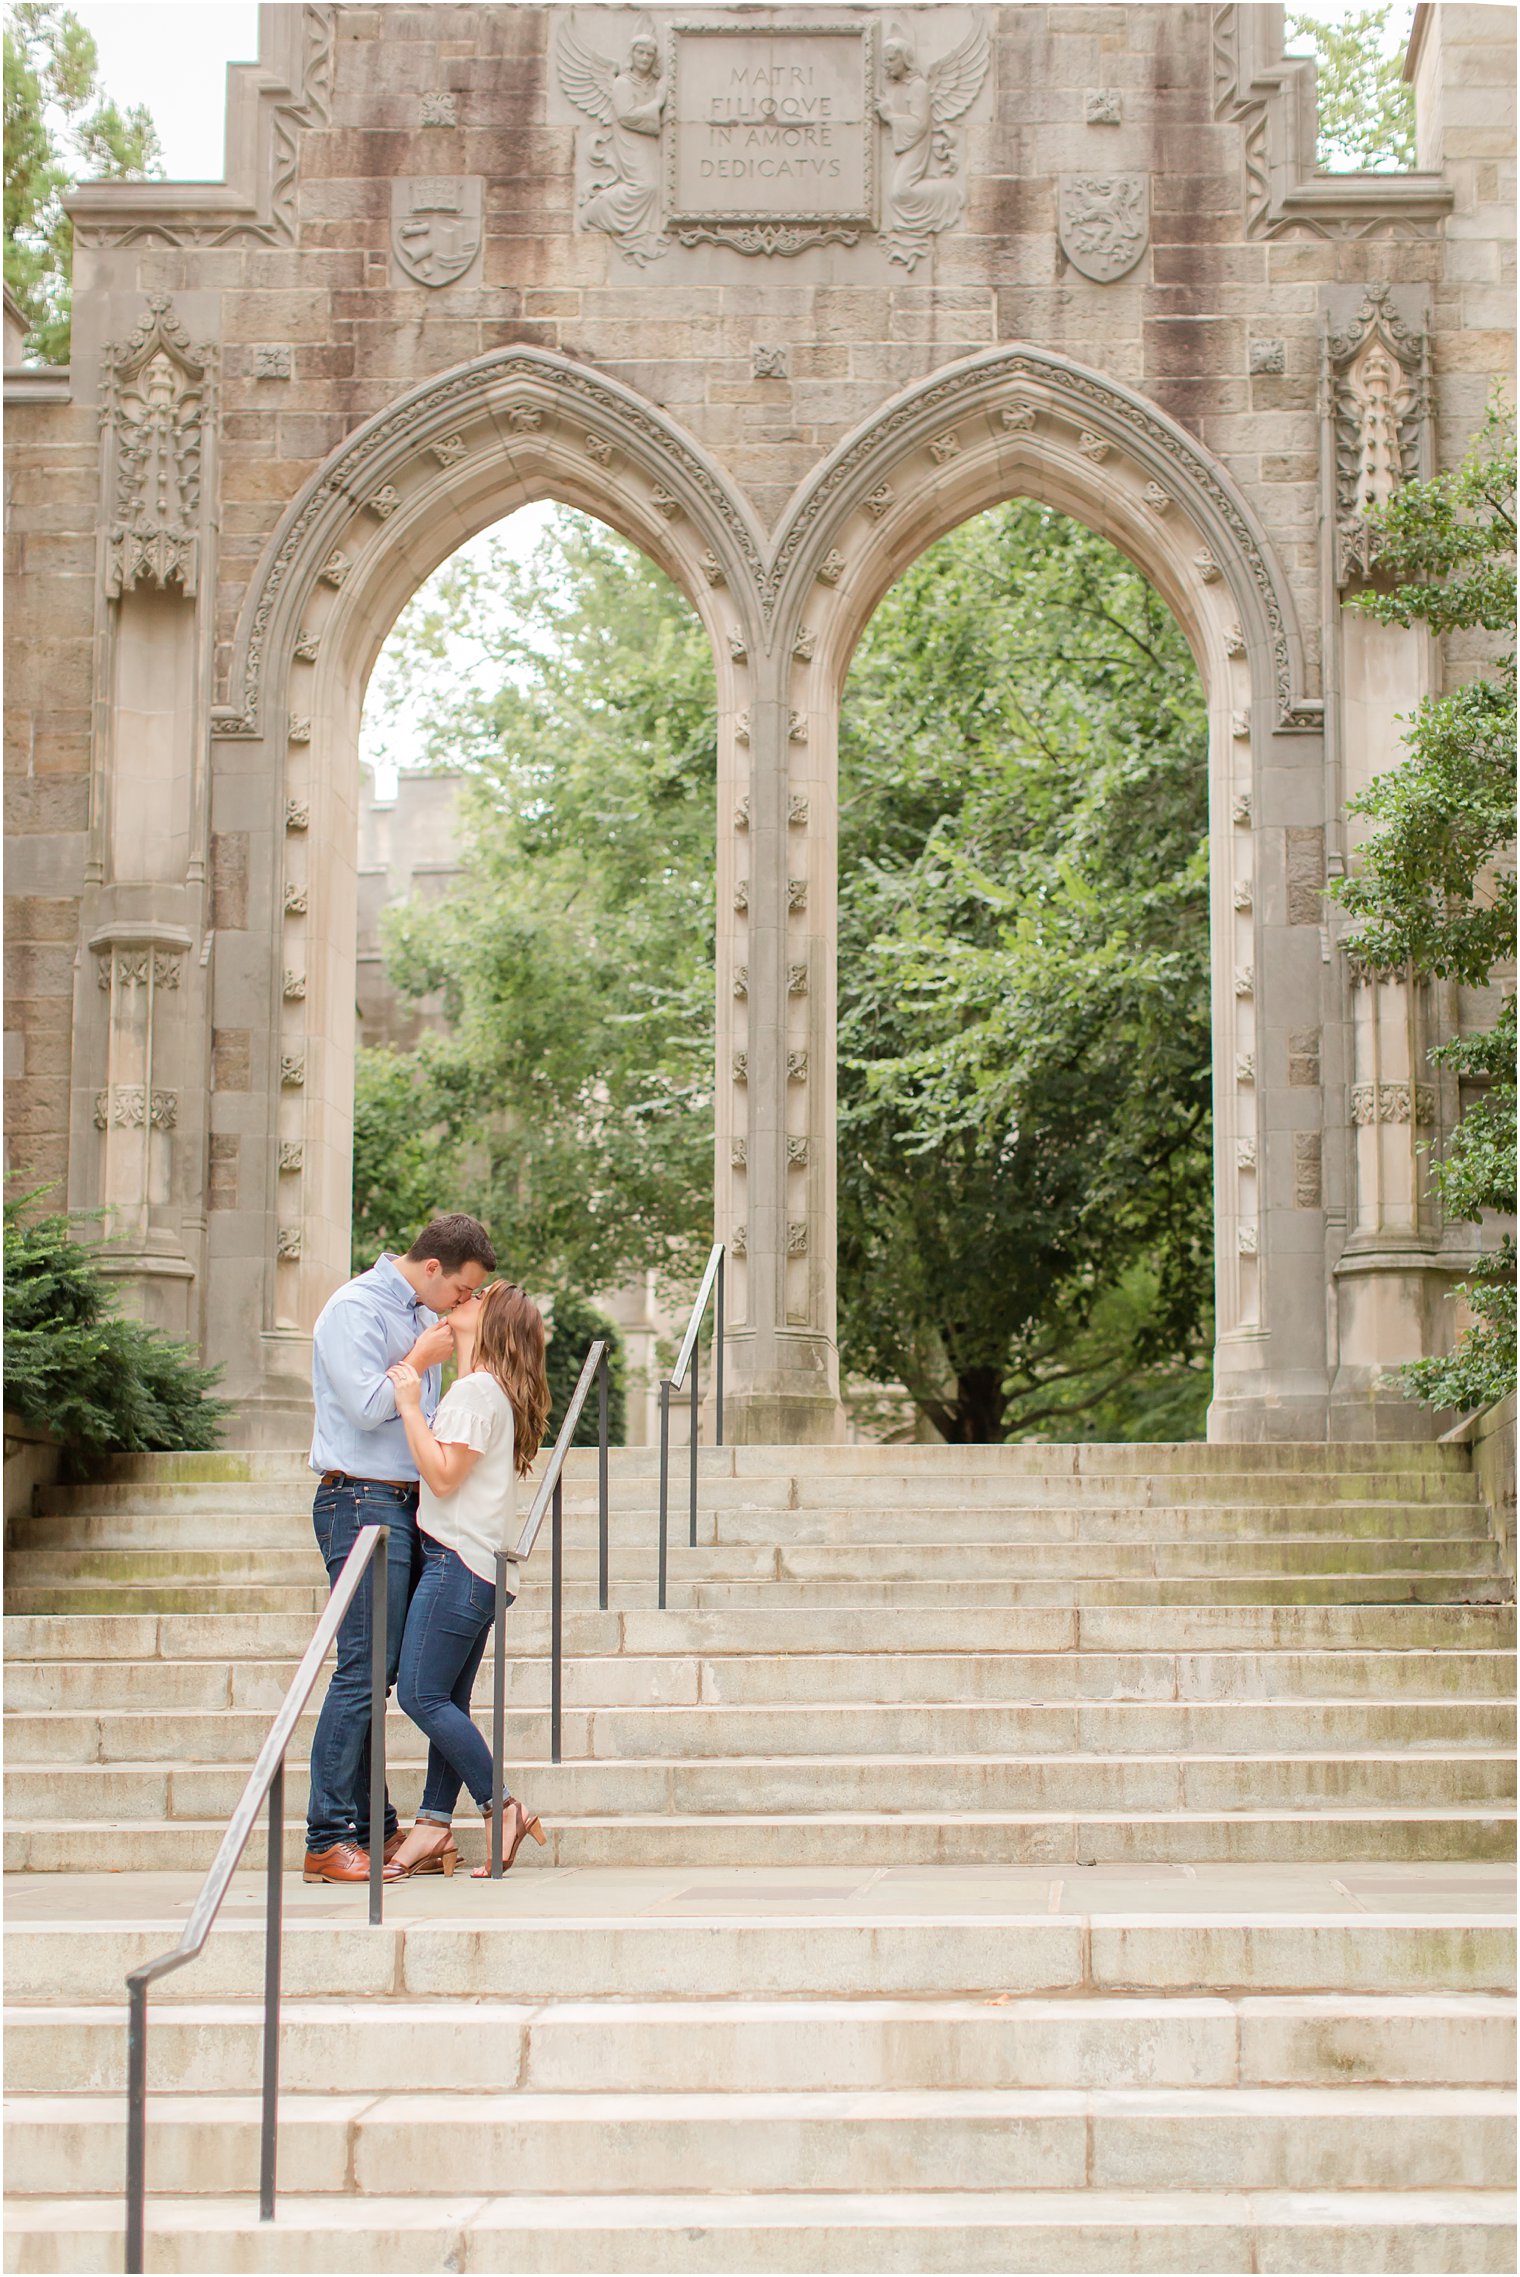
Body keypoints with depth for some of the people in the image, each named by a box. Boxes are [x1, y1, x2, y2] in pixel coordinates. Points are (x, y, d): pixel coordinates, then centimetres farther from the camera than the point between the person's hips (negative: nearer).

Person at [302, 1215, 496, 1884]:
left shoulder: (420, 1313, 18)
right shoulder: (355, 1308, -9)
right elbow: (367, 1406, -16)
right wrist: (422, 1358, -6)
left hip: (407, 1503, 9)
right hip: (362, 1503, -9)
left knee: (388, 1670, 9)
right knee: (363, 1670, -10)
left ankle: (372, 1825, 13)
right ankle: (327, 1838, -7)